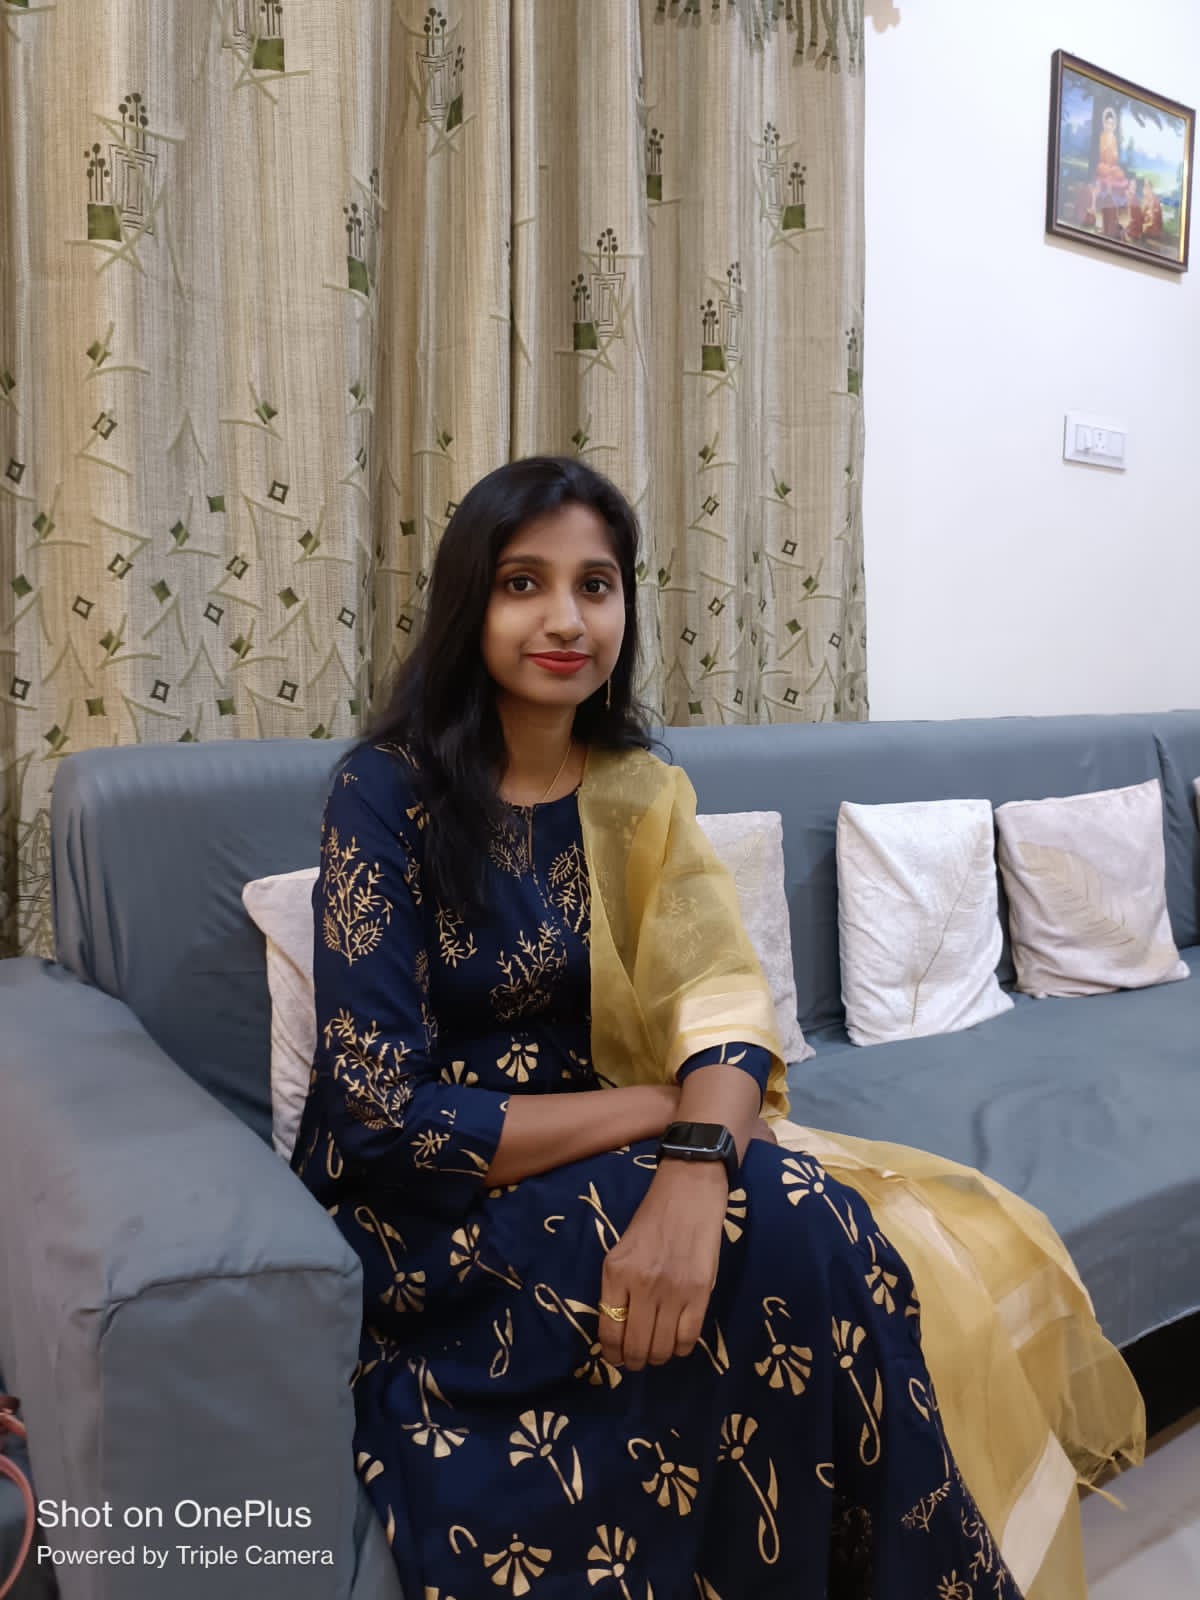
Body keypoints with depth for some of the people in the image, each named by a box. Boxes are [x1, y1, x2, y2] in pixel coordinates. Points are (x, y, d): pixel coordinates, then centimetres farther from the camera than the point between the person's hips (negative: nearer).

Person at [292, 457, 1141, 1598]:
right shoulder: (388, 793, -12)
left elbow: (724, 1004, -10)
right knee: (784, 1233, -25)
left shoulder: (640, 792, 3)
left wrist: (696, 1165, -33)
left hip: (602, 1164, 4)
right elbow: (380, 1107, -17)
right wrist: (665, 1108, -18)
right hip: (427, 1207, -4)